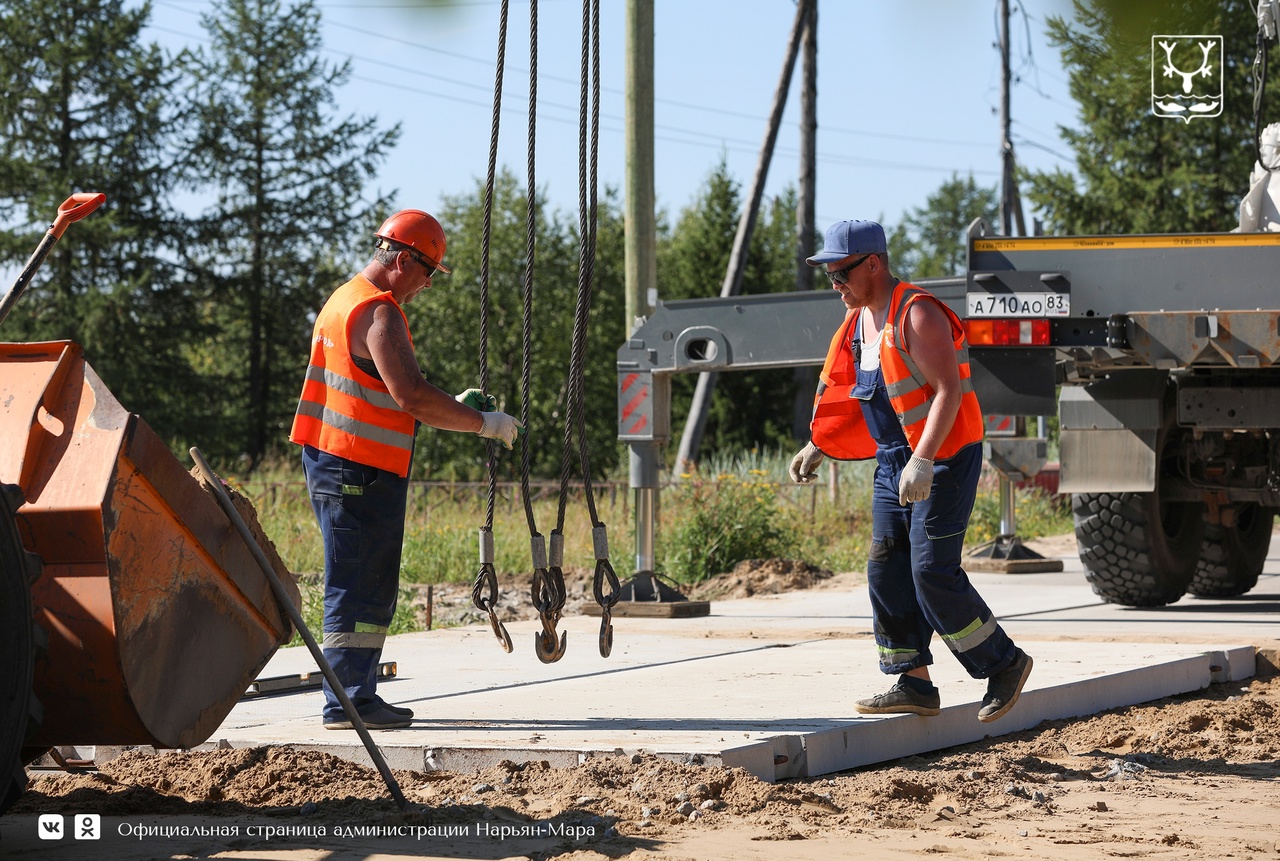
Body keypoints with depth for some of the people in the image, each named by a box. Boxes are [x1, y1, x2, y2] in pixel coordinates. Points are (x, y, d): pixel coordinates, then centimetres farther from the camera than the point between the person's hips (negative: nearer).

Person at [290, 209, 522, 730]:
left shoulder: (345, 300, 20)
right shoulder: (378, 312, -14)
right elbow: (410, 397, -23)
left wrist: (452, 407, 17)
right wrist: (482, 423, -14)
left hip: (337, 468, 11)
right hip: (360, 471, -11)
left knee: (366, 590, 13)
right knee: (360, 589, -9)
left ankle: (358, 696, 16)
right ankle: (347, 701, -9)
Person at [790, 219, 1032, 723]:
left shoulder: (916, 315, -17)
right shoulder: (859, 320, 11)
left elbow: (949, 391, -24)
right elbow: (857, 396, 23)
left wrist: (922, 463, -31)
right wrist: (817, 448, 18)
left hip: (943, 458, -9)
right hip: (894, 460, 9)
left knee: (933, 572, -12)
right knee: (887, 570, 3)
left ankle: (1004, 664, 2)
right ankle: (913, 684, 8)